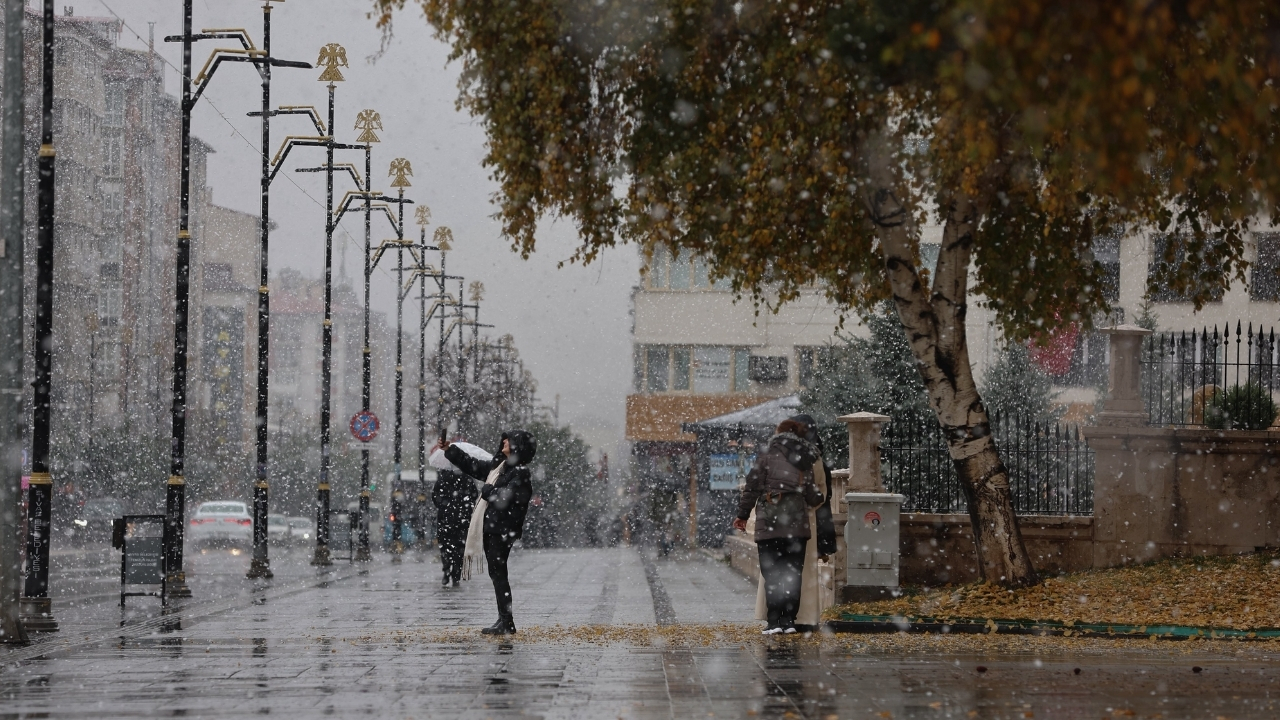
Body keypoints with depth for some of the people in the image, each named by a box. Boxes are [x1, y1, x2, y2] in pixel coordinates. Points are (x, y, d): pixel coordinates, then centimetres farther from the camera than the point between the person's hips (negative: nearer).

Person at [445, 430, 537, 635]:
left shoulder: (520, 473, -12)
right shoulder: (500, 466, 15)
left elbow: (506, 497, -23)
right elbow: (474, 467, 27)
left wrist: (488, 491, -7)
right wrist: (451, 451, 31)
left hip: (503, 530, -9)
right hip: (492, 528, 9)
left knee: (498, 573, -9)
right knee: (496, 573, 10)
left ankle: (507, 622, -7)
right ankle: (504, 620, 15)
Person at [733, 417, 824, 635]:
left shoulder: (767, 456, -1)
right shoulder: (806, 463, 10)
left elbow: (752, 487, -3)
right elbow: (814, 498, 10)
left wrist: (742, 514, 6)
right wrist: (817, 498, 33)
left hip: (769, 523, -3)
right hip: (797, 525, 3)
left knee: (772, 575, 0)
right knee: (793, 574, 9)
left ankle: (774, 621, -6)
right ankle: (788, 620, 6)